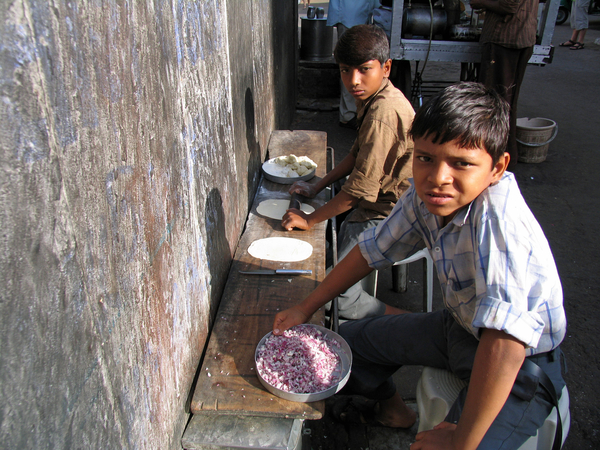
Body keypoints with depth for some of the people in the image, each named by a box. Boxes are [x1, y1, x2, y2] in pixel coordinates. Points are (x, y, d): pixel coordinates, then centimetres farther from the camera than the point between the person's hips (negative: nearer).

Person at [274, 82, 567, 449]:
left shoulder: (498, 218, -38)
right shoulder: (425, 196, -15)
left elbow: (505, 342, -45)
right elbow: (373, 251, -1)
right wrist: (306, 308, 1)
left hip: (524, 363, -6)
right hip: (461, 327, 7)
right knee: (349, 339, 14)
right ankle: (394, 410, 43)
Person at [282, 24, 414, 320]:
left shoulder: (383, 113, -28)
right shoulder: (374, 99, 5)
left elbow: (361, 188, -27)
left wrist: (309, 220, -17)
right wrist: (317, 187, 11)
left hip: (387, 218, -10)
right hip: (377, 205, 10)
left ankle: (398, 318, 7)